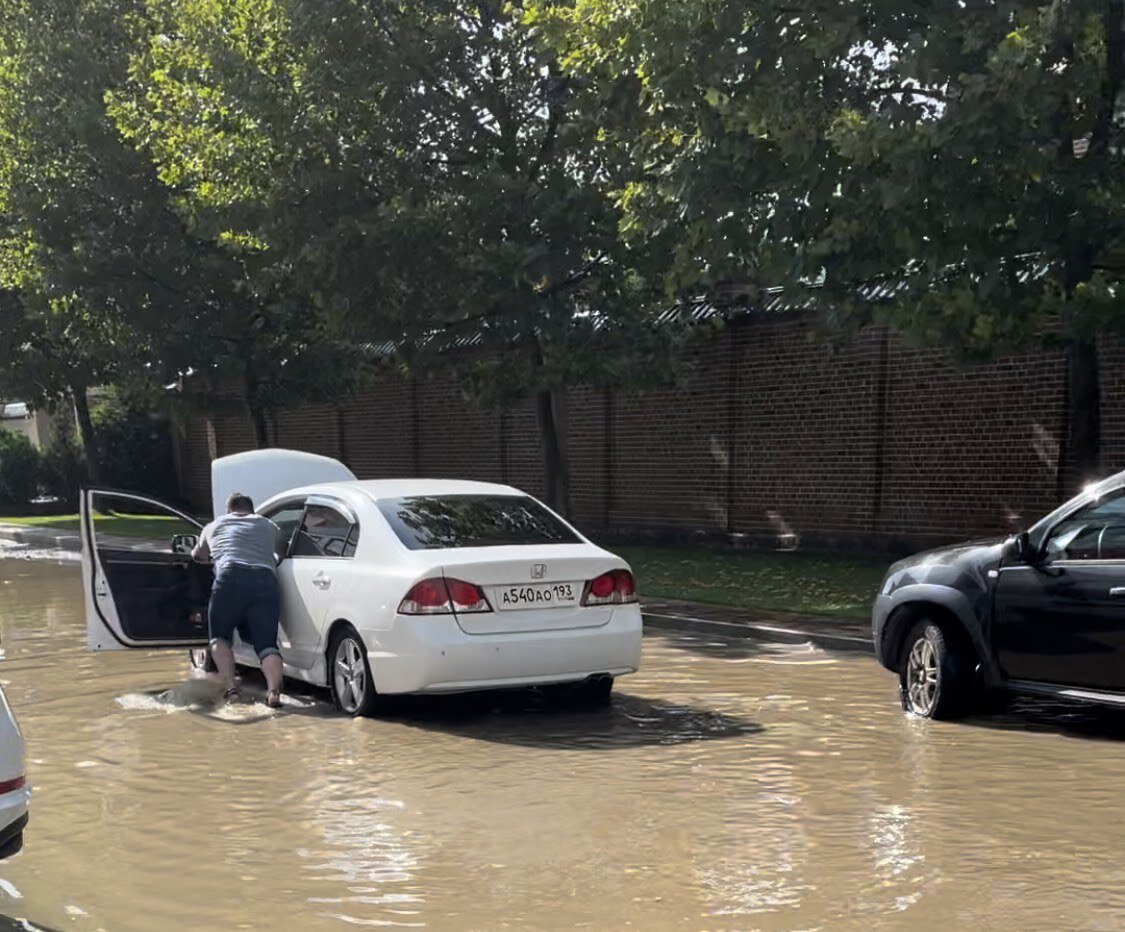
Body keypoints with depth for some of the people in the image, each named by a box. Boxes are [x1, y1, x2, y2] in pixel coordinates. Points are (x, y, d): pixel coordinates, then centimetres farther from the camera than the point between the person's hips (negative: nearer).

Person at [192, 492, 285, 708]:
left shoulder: (214, 526, 30)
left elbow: (198, 555, 47)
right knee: (267, 644, 2)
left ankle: (231, 689, -4)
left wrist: (213, 559, 68)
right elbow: (281, 551, 45)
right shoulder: (269, 526, 30)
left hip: (230, 578, -1)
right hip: (266, 581, 1)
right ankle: (274, 691, -21)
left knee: (219, 638, 15)